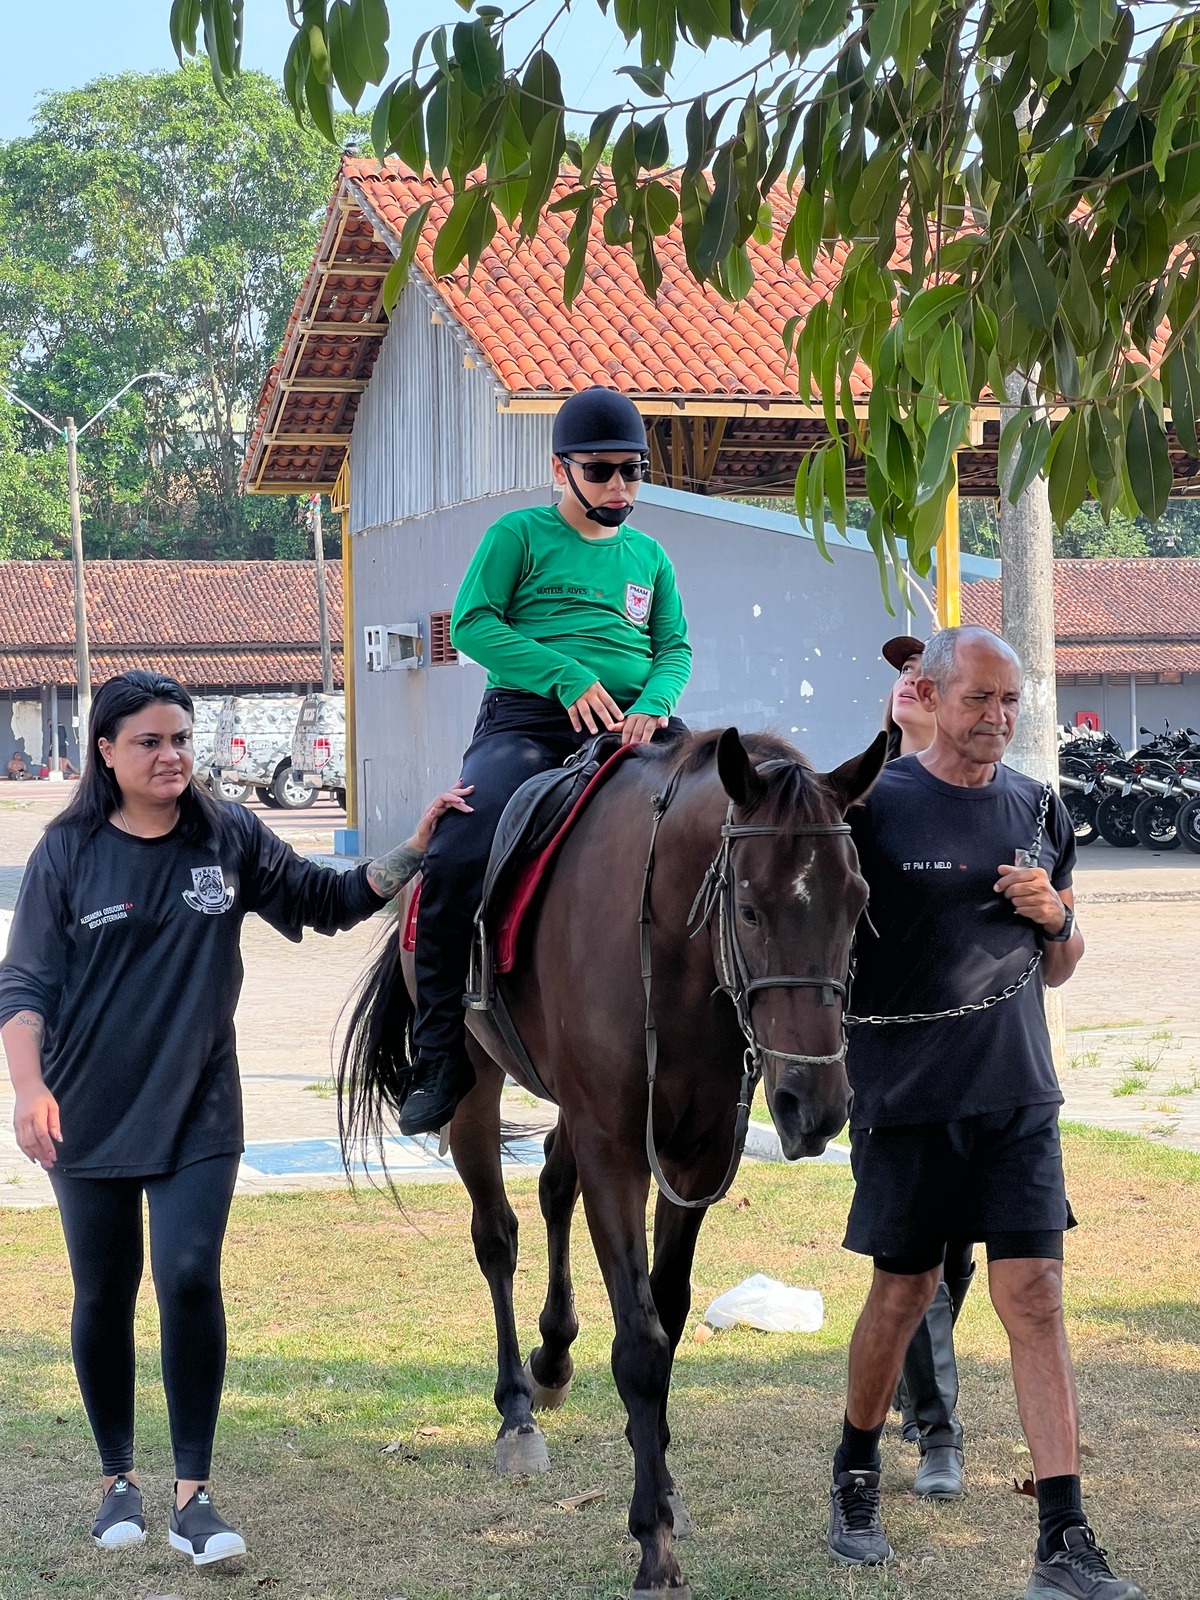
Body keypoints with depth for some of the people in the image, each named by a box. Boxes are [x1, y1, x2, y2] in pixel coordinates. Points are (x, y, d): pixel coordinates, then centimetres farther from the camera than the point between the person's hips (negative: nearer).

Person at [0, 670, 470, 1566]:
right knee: (104, 1295, 10)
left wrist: (414, 854, -7)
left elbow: (330, 902, 8)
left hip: (198, 1110, 0)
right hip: (89, 1112, 0)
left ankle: (194, 1493, -3)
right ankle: (120, 1480, 27)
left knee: (190, 1280, -13)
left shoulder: (230, 839, 0)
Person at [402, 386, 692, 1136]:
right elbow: (472, 623, -3)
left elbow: (675, 648, 15)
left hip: (632, 726, 4)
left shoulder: (649, 555, 20)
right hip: (528, 719, -4)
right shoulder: (520, 535, 7)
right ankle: (442, 1059, -15)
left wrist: (654, 705, -9)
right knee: (455, 863, -26)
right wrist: (566, 676, -14)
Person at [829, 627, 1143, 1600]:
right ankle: (856, 1481, 33)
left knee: (1035, 1299, -4)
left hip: (1017, 1092, 3)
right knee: (904, 1294, 7)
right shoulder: (875, 808, -5)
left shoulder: (1040, 813, 8)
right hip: (905, 1091, -3)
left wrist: (1055, 917, -4)